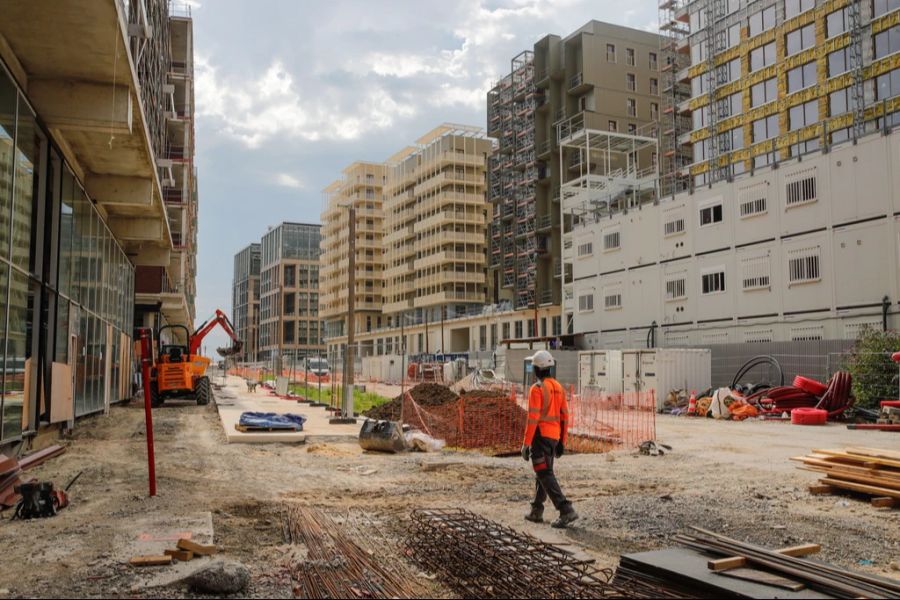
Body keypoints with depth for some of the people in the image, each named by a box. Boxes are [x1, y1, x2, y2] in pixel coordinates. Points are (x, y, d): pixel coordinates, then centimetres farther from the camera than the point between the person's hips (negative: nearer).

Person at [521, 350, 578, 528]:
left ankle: (566, 511, -17)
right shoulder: (559, 388, 8)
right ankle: (536, 511, 25)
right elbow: (565, 417, 10)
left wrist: (526, 443, -16)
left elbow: (533, 418, -20)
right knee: (542, 473, 19)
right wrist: (562, 442, 16)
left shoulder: (536, 389, -16)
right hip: (554, 437, 8)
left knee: (545, 475, -7)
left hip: (540, 437, -8)